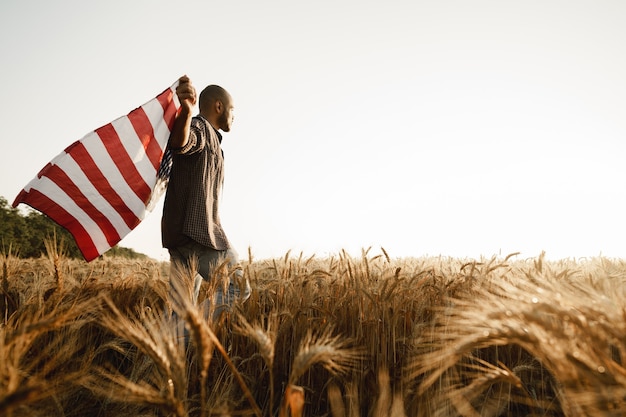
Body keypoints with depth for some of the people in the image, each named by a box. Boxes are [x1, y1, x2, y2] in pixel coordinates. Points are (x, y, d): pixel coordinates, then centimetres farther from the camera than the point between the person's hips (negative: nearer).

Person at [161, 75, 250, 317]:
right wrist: (186, 112, -50)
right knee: (238, 289, -7)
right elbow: (179, 143, -31)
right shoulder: (200, 128, -5)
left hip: (184, 231, 10)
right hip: (195, 231, -10)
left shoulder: (207, 136, 26)